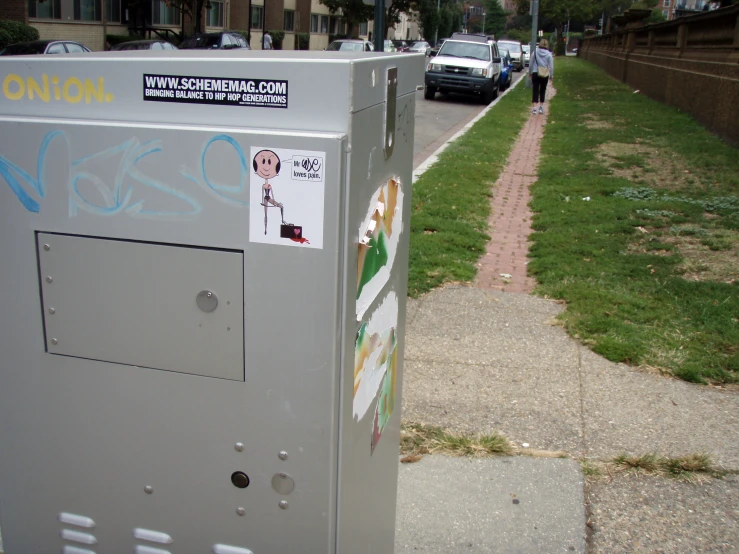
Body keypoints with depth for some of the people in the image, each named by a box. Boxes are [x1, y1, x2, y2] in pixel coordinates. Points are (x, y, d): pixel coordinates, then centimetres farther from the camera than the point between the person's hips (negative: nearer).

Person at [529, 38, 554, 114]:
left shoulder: (535, 52, -4)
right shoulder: (549, 54, -5)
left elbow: (530, 63, 2)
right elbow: (551, 66, -3)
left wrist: (530, 72, 15)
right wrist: (551, 75, 7)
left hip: (535, 74, 0)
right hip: (545, 75, 0)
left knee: (535, 90, -1)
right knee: (542, 91, 14)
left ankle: (534, 107, -14)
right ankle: (541, 107, 16)